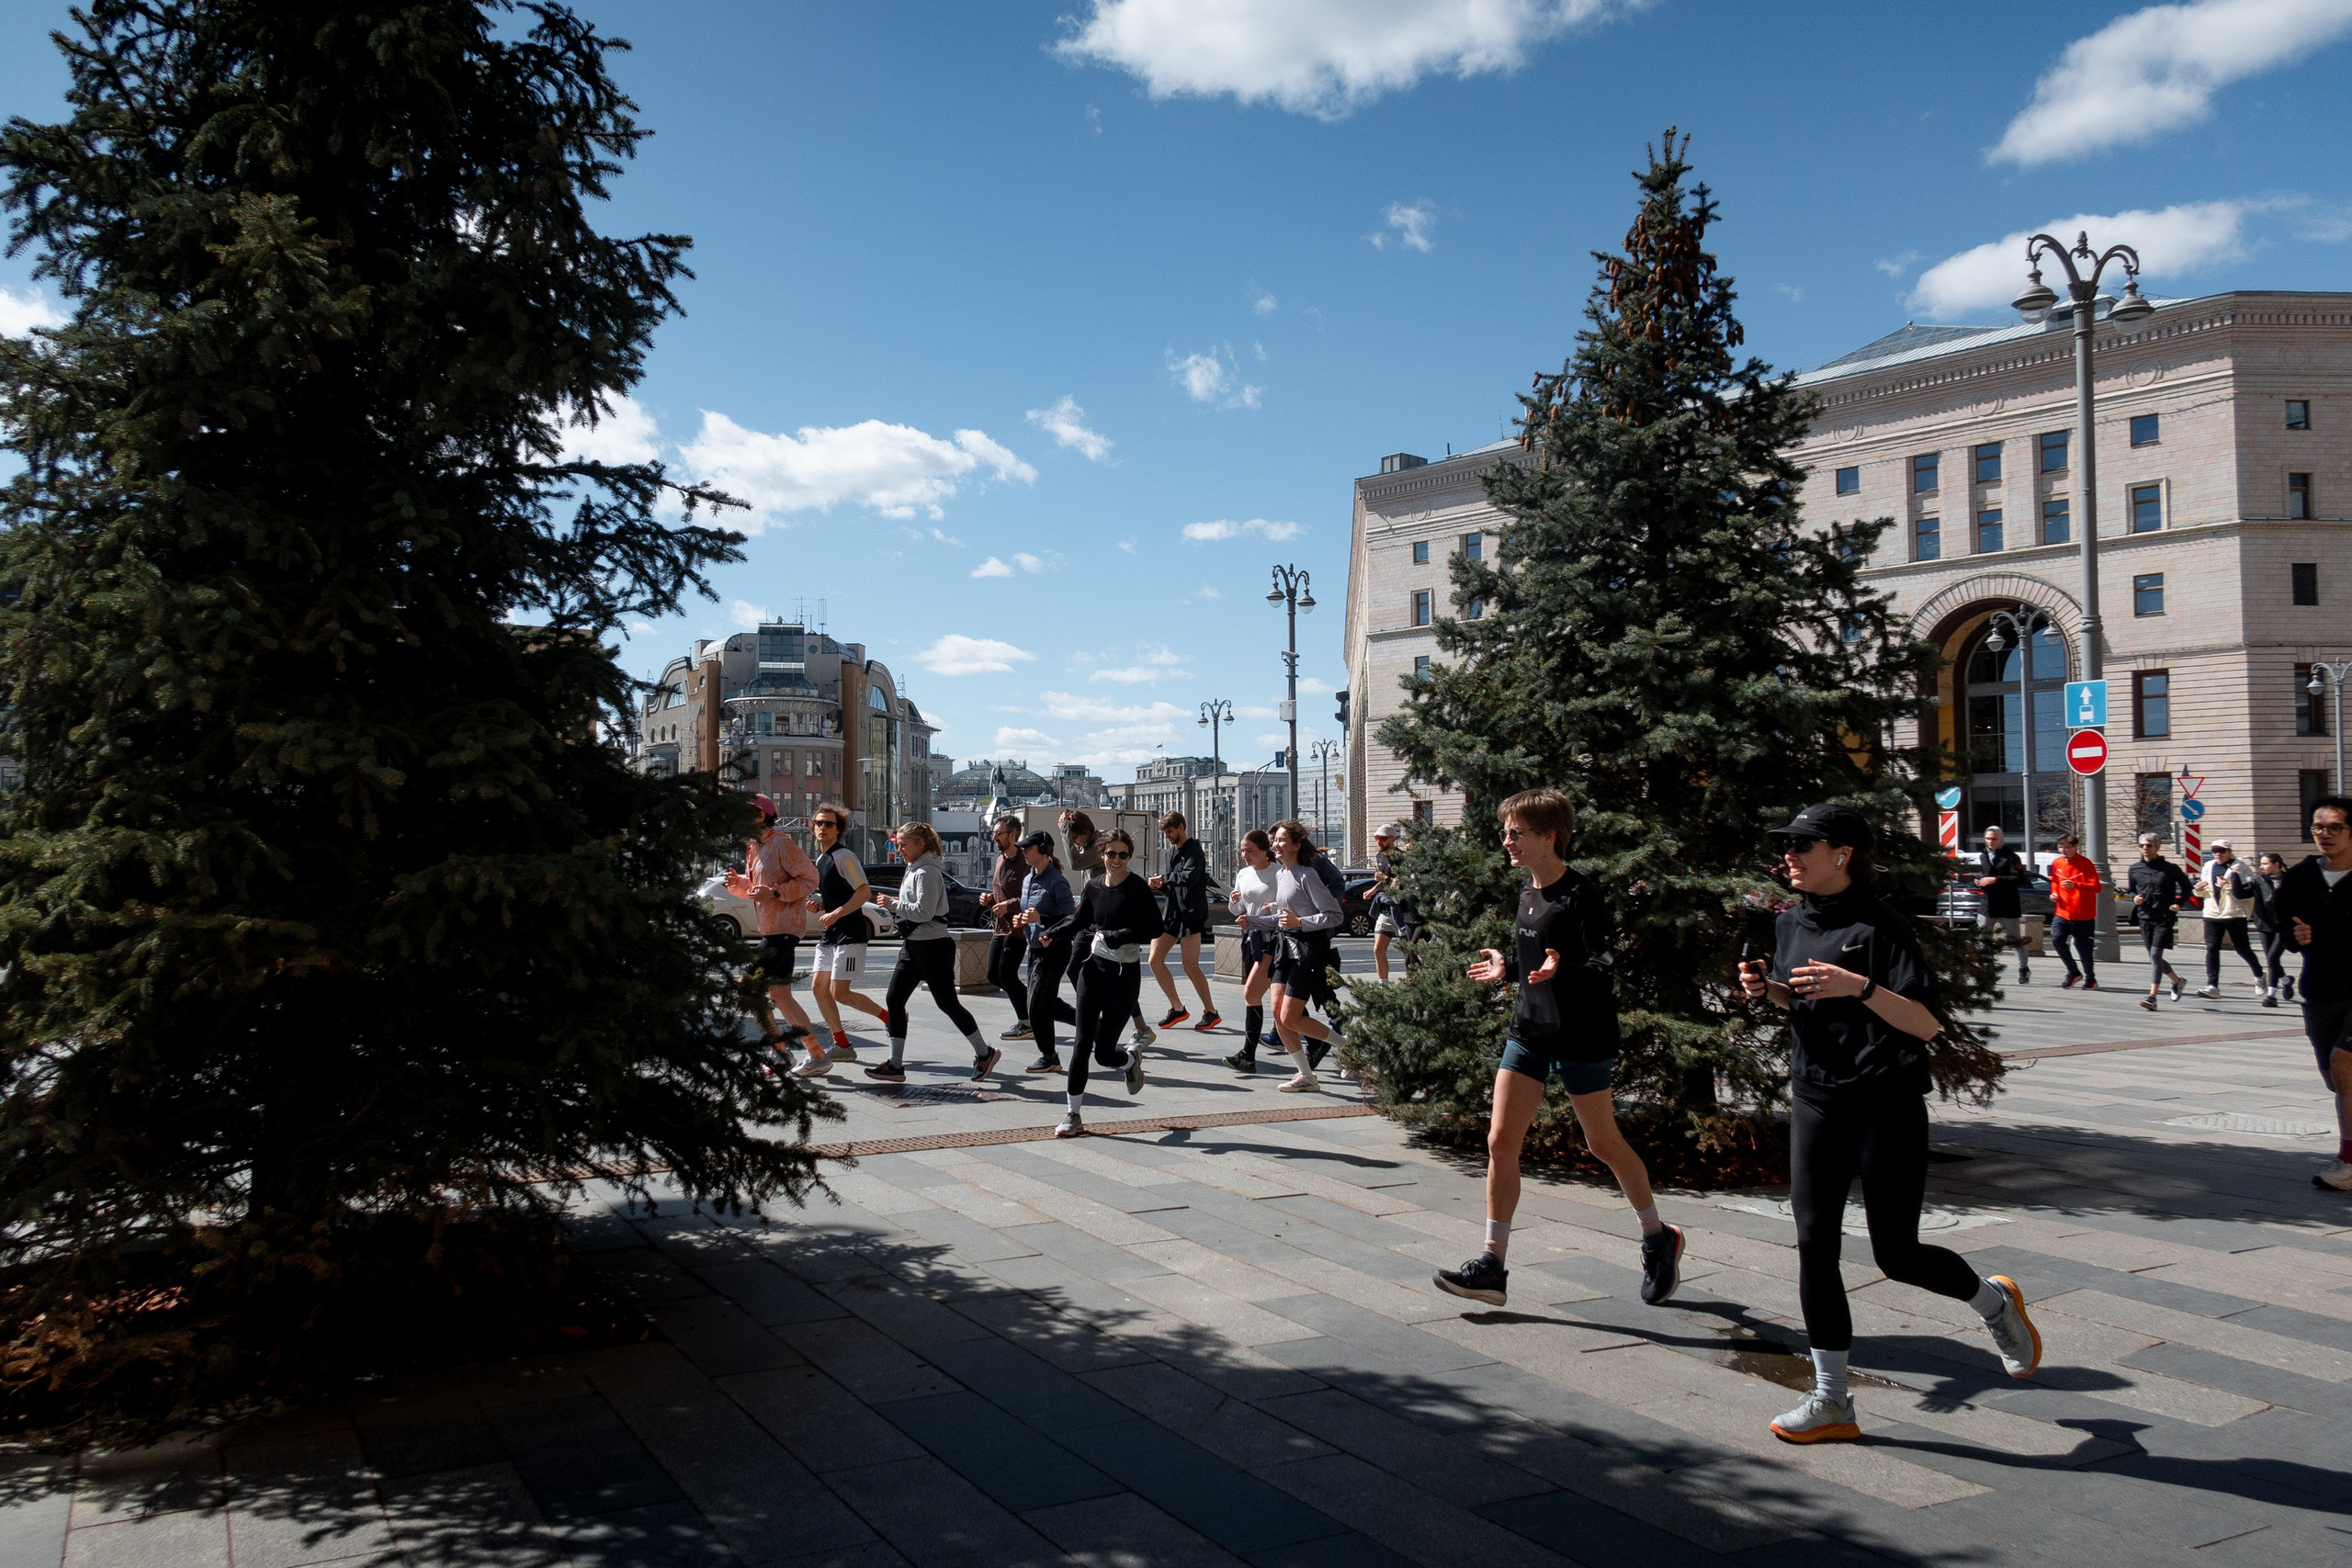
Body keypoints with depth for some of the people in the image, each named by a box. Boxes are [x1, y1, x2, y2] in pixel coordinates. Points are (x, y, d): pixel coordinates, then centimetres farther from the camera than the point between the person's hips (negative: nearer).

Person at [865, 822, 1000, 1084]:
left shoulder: (927, 873, -16)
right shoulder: (915, 870, 15)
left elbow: (924, 912, -23)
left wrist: (892, 903, -15)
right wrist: (894, 903, 4)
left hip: (932, 947, -10)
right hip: (913, 946, 10)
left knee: (948, 1003, -1)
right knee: (893, 999, 3)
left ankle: (984, 1053, 15)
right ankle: (895, 1065, 5)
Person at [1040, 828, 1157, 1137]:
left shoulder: (1137, 888, -10)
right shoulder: (1094, 887, 4)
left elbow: (1154, 929, -13)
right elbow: (1078, 920, 17)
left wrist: (1117, 936, -19)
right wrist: (1051, 934, 1)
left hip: (1125, 971, -4)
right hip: (1094, 966, 4)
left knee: (1103, 1053, -2)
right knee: (1082, 1043, -2)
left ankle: (1132, 1058, 34)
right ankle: (1074, 1115, 7)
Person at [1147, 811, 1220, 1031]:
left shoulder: (1194, 851, -11)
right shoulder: (1172, 850, 15)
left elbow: (1189, 877, -29)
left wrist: (1164, 877, -17)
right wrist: (1160, 885, 0)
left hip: (1191, 915, -9)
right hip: (1172, 912, 9)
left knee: (1190, 967, -5)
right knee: (1155, 960, 3)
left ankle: (1211, 1012, 11)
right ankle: (1177, 1008, 15)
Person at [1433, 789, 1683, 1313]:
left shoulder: (1581, 895, -17)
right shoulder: (1529, 891, 8)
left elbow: (1605, 969, -24)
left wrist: (1561, 971, -40)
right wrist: (1508, 968, 12)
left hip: (1581, 1037, -7)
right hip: (1529, 1031, 7)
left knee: (1604, 1144, 8)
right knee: (1500, 1141, -1)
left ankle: (1659, 1239, 33)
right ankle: (1492, 1266, 3)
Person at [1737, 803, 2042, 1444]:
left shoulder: (1880, 923, -13)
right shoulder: (1791, 924, 8)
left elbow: (1926, 1024, -18)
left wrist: (1861, 986, -31)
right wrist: (1768, 987, 3)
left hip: (1887, 1108, -6)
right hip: (1815, 1104, 6)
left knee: (1896, 1255, 4)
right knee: (1814, 1245, 1)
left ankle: (1996, 1301, 37)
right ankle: (1832, 1403, 11)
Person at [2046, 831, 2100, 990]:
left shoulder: (2085, 863, -10)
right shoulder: (2056, 864, 6)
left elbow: (2096, 887, -15)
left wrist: (2075, 885, -28)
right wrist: (2054, 894, 3)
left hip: (2083, 915, -4)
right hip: (2062, 912, 4)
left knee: (2083, 946, 0)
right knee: (2057, 939, -14)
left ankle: (2090, 979, 21)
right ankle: (2073, 972, 6)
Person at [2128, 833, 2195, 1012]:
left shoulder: (2170, 869, -3)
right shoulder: (2135, 869, 7)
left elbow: (2187, 887, 9)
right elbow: (2131, 890, 20)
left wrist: (2179, 903, -5)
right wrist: (2134, 898, -2)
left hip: (2164, 918, -5)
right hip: (2145, 918, 5)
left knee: (2155, 955, -14)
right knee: (2154, 958, 13)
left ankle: (2152, 997, -16)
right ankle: (2177, 980, 40)